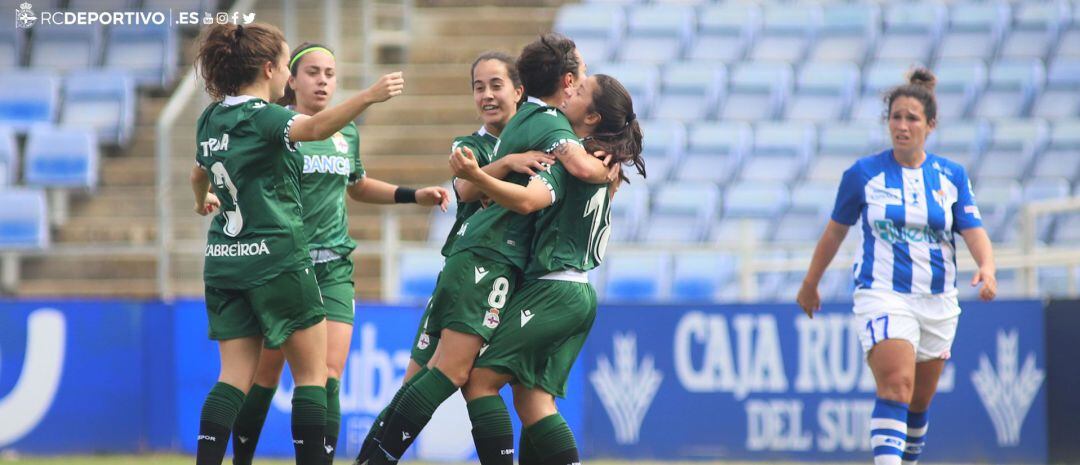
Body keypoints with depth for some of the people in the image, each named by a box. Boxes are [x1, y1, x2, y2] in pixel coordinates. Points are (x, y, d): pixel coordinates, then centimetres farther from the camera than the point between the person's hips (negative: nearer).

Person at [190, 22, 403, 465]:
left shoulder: (211, 119, 11)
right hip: (275, 258, -7)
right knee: (312, 373, 3)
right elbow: (315, 127, -34)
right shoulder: (260, 116, -12)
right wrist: (369, 96, -46)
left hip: (224, 262, 7)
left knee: (235, 375, 3)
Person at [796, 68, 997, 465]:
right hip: (882, 295, -3)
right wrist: (810, 284, 17)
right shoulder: (863, 174, -2)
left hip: (938, 301, 4)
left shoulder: (952, 176, 4)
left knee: (920, 400, 13)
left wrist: (986, 268, -25)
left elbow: (974, 231, -4)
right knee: (896, 384, -24)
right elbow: (836, 230, 9)